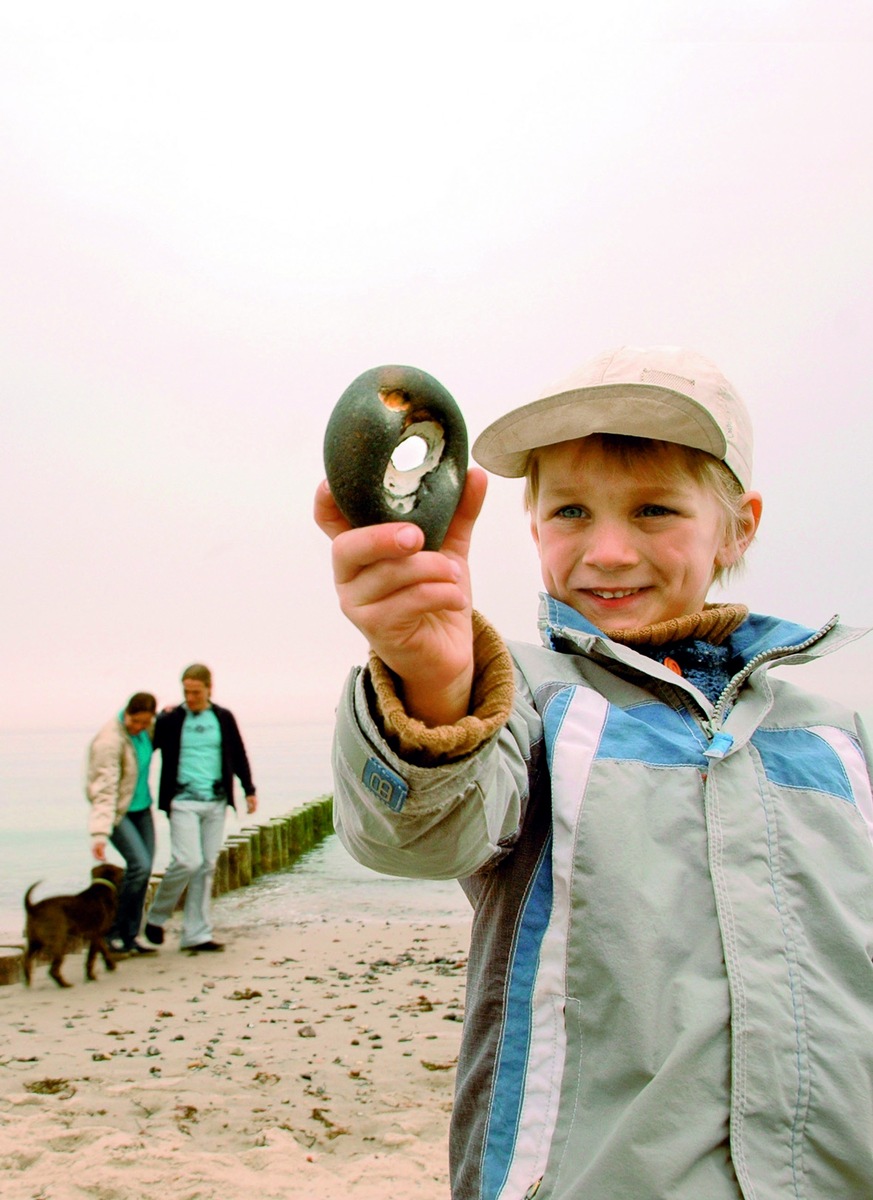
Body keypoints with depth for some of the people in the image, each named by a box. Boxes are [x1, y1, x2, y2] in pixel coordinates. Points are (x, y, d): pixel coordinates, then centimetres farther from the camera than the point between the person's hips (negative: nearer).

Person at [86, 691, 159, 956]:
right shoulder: (109, 741, -24)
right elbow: (104, 790, -29)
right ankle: (112, 932, -4)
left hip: (141, 807, 7)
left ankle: (130, 937, 13)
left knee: (143, 870, 4)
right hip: (118, 811, -7)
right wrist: (99, 832, -36)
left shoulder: (144, 731, -3)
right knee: (140, 865, -18)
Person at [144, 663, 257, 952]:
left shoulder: (224, 719, 8)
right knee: (188, 862, -14)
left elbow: (238, 756, 15)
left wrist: (249, 790, 13)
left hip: (216, 802, 4)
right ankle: (156, 916, 10)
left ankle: (196, 934, 12)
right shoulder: (169, 721, -1)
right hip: (183, 802, -4)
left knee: (207, 867, 5)